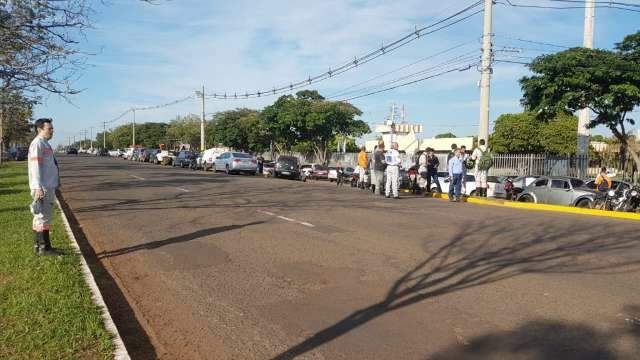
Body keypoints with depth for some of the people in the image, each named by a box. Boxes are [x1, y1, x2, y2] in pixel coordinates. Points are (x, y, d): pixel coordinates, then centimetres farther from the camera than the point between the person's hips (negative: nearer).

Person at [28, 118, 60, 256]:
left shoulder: (45, 144, 18)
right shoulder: (37, 144, -12)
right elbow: (35, 166, -20)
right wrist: (38, 188, -25)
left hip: (48, 187, 10)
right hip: (42, 188, -10)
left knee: (42, 217, 14)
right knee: (43, 216, -6)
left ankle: (40, 246, 22)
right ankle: (43, 247, -1)